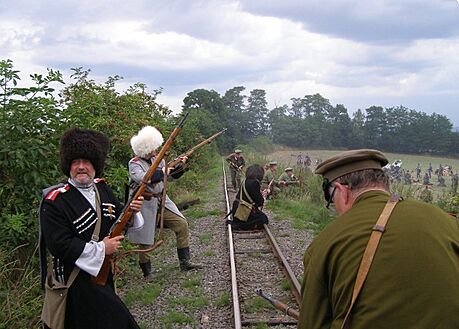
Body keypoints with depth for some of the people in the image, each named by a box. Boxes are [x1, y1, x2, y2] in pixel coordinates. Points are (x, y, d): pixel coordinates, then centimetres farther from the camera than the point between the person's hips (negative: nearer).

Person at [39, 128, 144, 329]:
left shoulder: (101, 188, 4)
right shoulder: (55, 201, -20)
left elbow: (116, 218, 17)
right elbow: (59, 246, -25)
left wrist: (131, 210, -6)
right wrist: (101, 249, -22)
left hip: (102, 270, 8)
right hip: (77, 280, -7)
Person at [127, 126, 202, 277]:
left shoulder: (156, 159, 5)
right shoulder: (134, 164, -12)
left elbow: (171, 175, 12)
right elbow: (143, 178, -31)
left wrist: (180, 166, -5)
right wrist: (162, 172, -26)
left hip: (162, 202, 6)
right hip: (145, 206, -6)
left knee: (182, 225, 1)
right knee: (145, 241, 2)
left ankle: (184, 262, 11)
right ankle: (147, 273, 20)